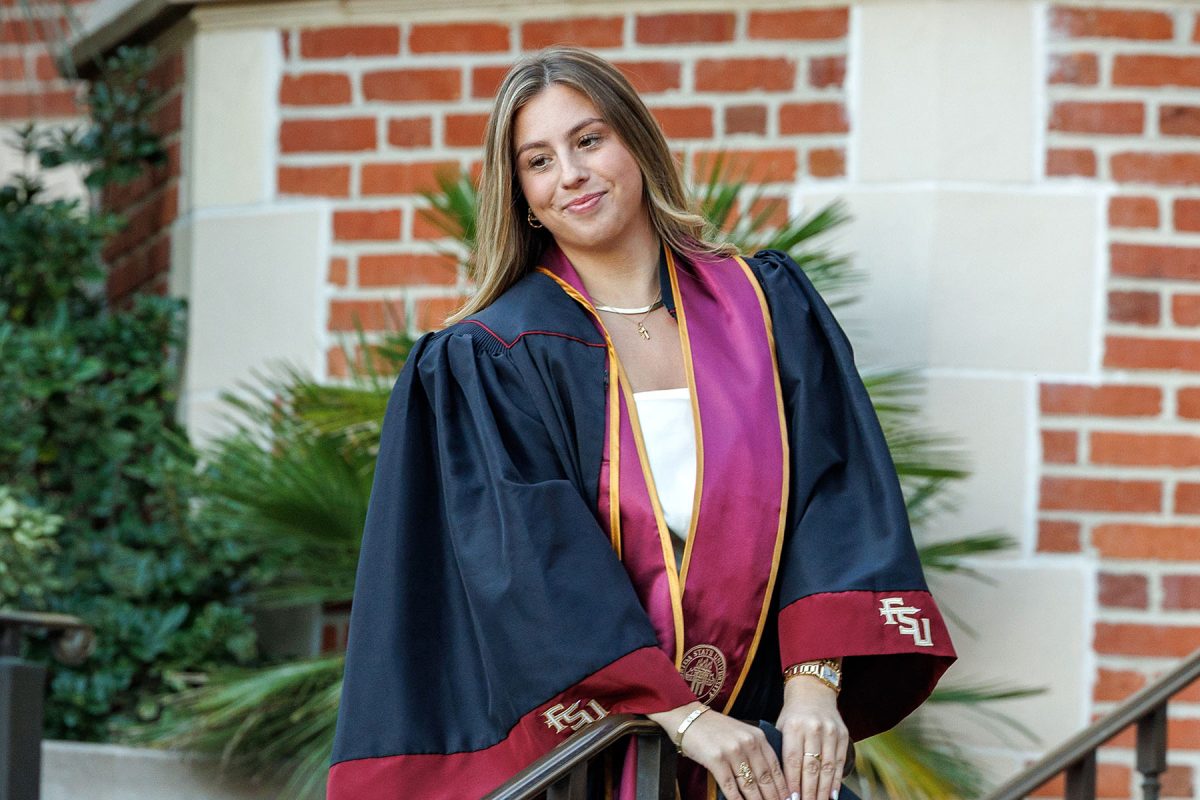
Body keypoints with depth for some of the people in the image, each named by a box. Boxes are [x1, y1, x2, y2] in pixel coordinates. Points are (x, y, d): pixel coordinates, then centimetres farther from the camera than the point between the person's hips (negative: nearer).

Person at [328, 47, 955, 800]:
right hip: (577, 736, -2)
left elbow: (836, 493, -1)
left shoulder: (770, 306, 7)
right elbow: (532, 560, -11)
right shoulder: (488, 365, 0)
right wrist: (683, 716, -21)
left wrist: (814, 684, -16)